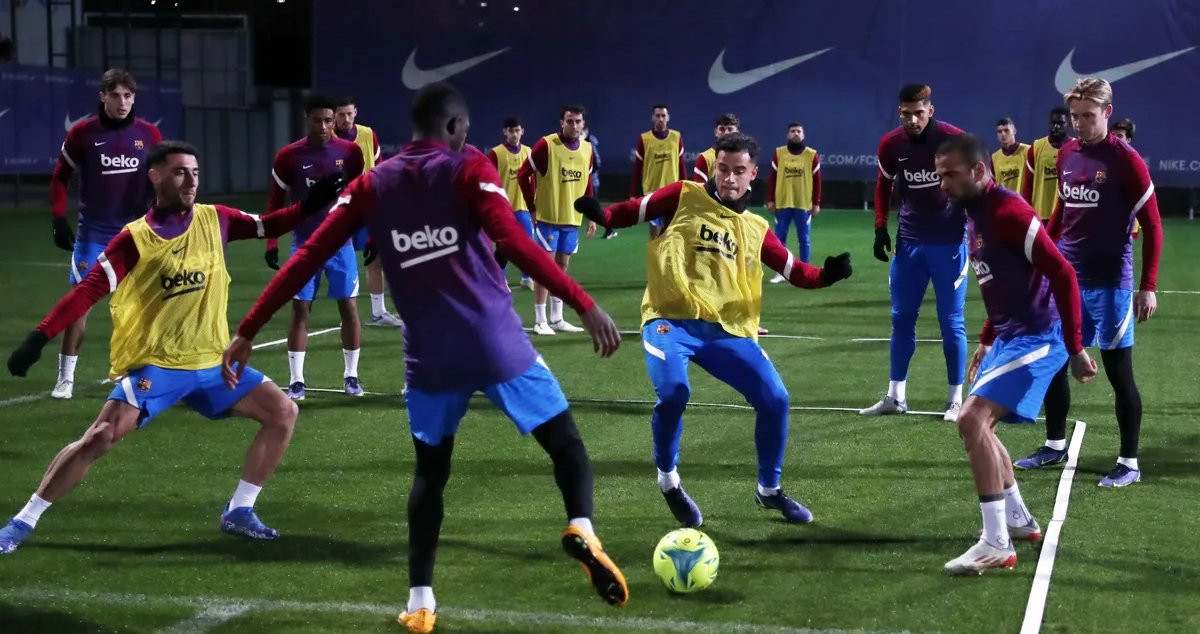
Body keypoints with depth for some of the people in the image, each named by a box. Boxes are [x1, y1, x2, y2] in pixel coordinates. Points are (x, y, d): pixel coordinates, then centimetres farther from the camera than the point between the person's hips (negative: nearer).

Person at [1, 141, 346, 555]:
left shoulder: (214, 220, 2)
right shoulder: (135, 239, -11)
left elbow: (268, 226, 14)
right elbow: (87, 291, -15)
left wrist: (311, 204, -2)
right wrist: (39, 339, -24)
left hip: (212, 362, 5)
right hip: (153, 364, -5)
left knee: (283, 413, 1)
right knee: (100, 438, -19)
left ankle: (238, 512, 9)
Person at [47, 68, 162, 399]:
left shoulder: (148, 134, 0)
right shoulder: (82, 133, -5)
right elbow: (60, 178, 4)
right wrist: (59, 220, -5)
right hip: (93, 233, -1)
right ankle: (65, 377, 7)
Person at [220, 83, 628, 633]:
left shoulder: (372, 184, 8)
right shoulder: (469, 170, -2)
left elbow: (307, 258, 5)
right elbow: (515, 244, -17)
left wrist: (247, 332, 9)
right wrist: (585, 306, -19)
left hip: (429, 357, 3)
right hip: (498, 345, -3)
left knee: (430, 473, 19)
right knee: (566, 443, 9)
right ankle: (582, 530, -19)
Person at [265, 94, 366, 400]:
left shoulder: (350, 152, -3)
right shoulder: (289, 156, -4)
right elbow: (276, 202, 5)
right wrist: (271, 243, 0)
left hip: (341, 243, 1)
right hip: (304, 245, -1)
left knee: (349, 307, 1)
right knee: (300, 309, -1)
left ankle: (351, 375, 14)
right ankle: (296, 380, 5)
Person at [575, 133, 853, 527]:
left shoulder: (756, 229, 15)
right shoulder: (685, 197, 4)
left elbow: (795, 271, 17)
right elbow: (633, 211, 4)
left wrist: (827, 275, -2)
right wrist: (600, 215, -16)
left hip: (727, 329, 4)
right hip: (671, 319, -4)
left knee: (775, 399, -5)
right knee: (674, 392, -29)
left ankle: (769, 490, 20)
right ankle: (668, 481, 0)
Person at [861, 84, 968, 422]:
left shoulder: (953, 139, -14)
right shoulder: (890, 144, -2)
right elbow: (884, 185, 14)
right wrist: (880, 228, 6)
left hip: (948, 242, -4)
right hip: (909, 241, 4)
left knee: (951, 322, 1)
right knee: (901, 318, 8)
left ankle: (955, 400, 10)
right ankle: (895, 397, 17)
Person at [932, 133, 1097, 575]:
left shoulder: (1008, 211, -20)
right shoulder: (973, 215, 11)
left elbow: (1063, 275, -21)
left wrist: (1075, 348, -20)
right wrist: (986, 342, 24)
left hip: (1037, 336, -10)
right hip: (1010, 335, 10)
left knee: (972, 419, -19)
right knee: (978, 425, 17)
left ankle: (996, 545, -14)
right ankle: (1018, 520, 30)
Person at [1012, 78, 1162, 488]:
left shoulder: (1126, 161, -11)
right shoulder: (1065, 155, 7)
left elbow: (1152, 226, -10)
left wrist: (1148, 287, -15)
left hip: (1109, 284, -6)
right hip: (1065, 278, 6)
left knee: (1118, 370, -1)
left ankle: (1129, 464, 9)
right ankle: (1055, 446, 27)